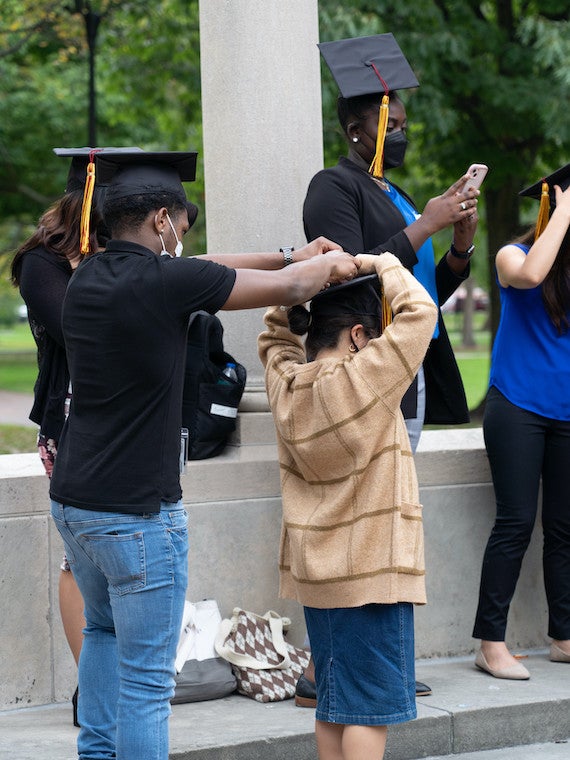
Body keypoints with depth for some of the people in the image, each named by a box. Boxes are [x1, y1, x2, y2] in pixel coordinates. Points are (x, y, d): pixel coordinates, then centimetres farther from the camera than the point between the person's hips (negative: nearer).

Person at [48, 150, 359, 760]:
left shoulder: (87, 276, 6)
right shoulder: (165, 280, -17)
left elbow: (198, 271, 19)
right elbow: (288, 288, -7)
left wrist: (292, 255, 22)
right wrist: (332, 265, 14)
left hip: (73, 501, 9)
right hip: (137, 511, -8)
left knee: (104, 628, 29)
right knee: (146, 677, -1)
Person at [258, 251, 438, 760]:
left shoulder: (286, 382, 2)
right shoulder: (365, 380, -17)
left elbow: (277, 335, 23)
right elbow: (419, 312, -16)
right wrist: (383, 265, -1)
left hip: (313, 572, 7)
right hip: (372, 571, -7)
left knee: (332, 708, 14)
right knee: (370, 709, -3)